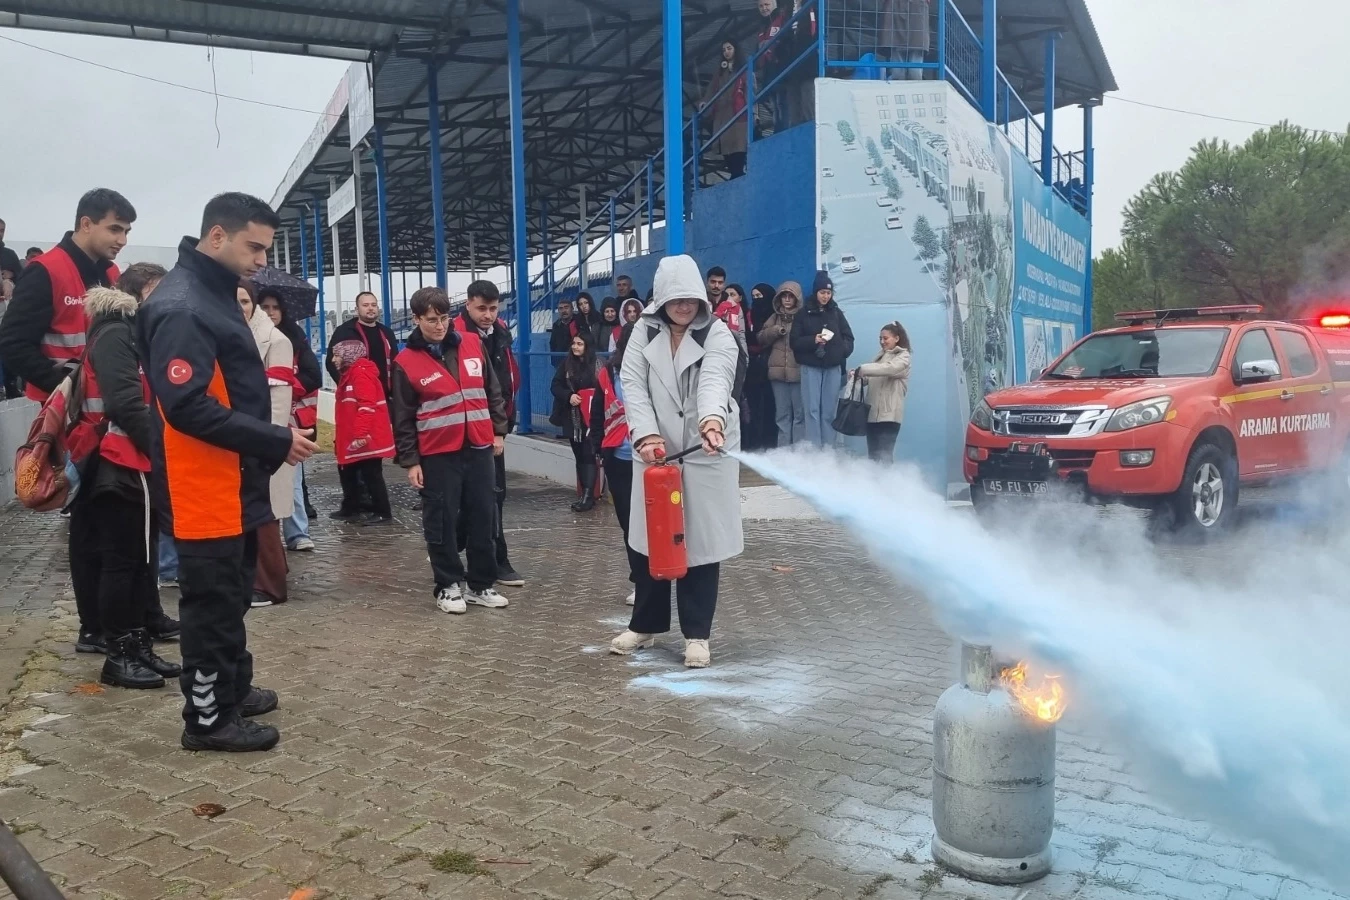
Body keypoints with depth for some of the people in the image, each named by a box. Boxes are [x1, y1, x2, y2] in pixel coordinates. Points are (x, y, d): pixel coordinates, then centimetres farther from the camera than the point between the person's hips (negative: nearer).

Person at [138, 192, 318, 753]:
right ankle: (208, 716, 13)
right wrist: (275, 442, -22)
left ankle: (231, 689, 34)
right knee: (213, 601, 1)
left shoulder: (215, 295, 14)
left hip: (233, 482, 10)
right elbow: (187, 406, -26)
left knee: (232, 594, 20)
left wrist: (269, 444, 9)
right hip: (204, 489, -10)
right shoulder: (181, 307, -19)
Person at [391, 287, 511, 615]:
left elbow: (492, 391, 13)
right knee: (442, 522, 3)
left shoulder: (472, 344, 5)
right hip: (437, 454, -3)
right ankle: (449, 586, 16)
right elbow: (403, 418, -2)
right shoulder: (406, 362, -4)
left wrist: (499, 430, 10)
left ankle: (480, 584, 21)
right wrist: (410, 461, -4)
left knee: (483, 518, 9)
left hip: (478, 448, 3)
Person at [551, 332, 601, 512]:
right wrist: (569, 396, -11)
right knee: (579, 455, 9)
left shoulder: (596, 364, -7)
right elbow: (555, 386, 6)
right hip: (572, 417, 5)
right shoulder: (566, 363, 7)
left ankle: (588, 496, -11)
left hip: (591, 417, -5)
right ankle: (585, 494, 16)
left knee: (588, 455, -8)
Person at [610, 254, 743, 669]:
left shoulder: (717, 333, -8)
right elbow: (632, 384, -6)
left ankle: (697, 634, 12)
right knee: (649, 539, 9)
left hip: (706, 452, -3)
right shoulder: (644, 331, 2)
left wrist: (712, 419, -47)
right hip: (656, 448, 3)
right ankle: (645, 624, 26)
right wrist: (646, 434, -21)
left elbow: (716, 380, -27)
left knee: (701, 541, 1)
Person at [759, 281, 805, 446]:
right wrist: (776, 330, -3)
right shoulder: (775, 317, 15)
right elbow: (761, 339, 11)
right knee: (782, 414, 9)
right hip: (778, 371, 4)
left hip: (798, 372, -4)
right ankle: (783, 449, 14)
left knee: (800, 413, -1)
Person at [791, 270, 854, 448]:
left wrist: (842, 352, -8)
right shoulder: (804, 314, 4)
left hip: (833, 367, 2)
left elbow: (848, 338, 10)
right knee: (812, 410, -5)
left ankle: (828, 449, 6)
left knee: (829, 411, 2)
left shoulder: (836, 313, 9)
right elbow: (794, 341, 1)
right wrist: (813, 340, -14)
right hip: (811, 367, -1)